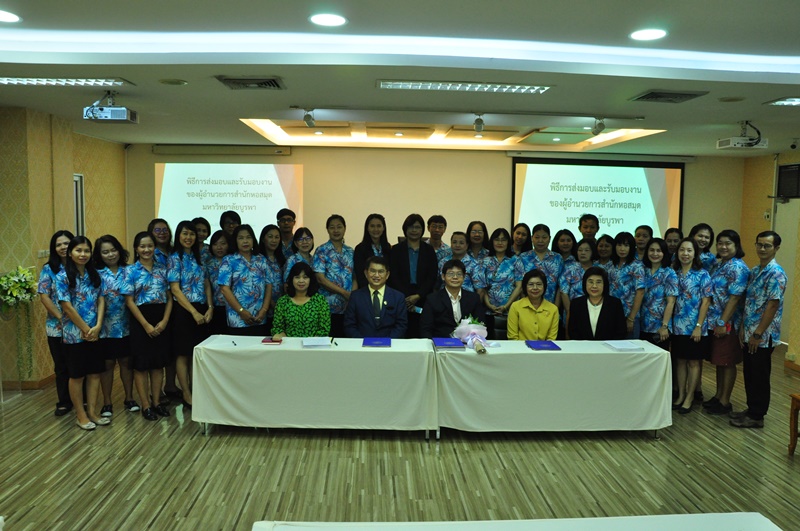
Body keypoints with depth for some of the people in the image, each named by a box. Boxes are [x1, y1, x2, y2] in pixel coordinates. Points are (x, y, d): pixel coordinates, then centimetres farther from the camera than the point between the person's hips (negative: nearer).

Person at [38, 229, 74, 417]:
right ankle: (64, 402, 23)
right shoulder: (49, 269, 1)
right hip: (57, 327, 0)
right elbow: (44, 296, -4)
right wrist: (61, 317, -13)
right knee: (62, 366, 10)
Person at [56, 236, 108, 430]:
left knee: (95, 372, 8)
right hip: (74, 333, -5)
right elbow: (67, 306, -12)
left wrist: (97, 326, -10)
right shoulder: (63, 277, -8)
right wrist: (86, 329, -12)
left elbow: (101, 301, 2)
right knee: (77, 375, 5)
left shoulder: (94, 275, 6)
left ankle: (92, 412, 18)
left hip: (95, 332, 5)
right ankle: (81, 415, 15)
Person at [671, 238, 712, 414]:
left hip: (694, 326, -4)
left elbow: (706, 302, -9)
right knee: (681, 360, 11)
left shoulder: (702, 274, -6)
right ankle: (680, 395, 21)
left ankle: (689, 398, 15)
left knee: (693, 362, 6)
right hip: (678, 326, 4)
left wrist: (698, 326, -14)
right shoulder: (674, 273, 5)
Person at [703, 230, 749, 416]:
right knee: (718, 361, 15)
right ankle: (718, 396, 26)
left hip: (728, 323, -8)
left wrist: (722, 323, -21)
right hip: (714, 321, 8)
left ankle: (725, 401, 12)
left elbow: (734, 298, -19)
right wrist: (715, 323, 13)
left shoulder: (738, 268, -14)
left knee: (727, 362, 2)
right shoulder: (719, 265, 12)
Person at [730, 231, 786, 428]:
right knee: (749, 374, 16)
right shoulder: (754, 271, 11)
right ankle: (751, 409, 28)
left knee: (760, 376, 3)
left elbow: (773, 305, -19)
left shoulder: (776, 274, -15)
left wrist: (758, 334, -18)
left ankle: (757, 416, 14)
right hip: (749, 333, 8)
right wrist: (743, 328, 10)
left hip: (763, 336, -8)